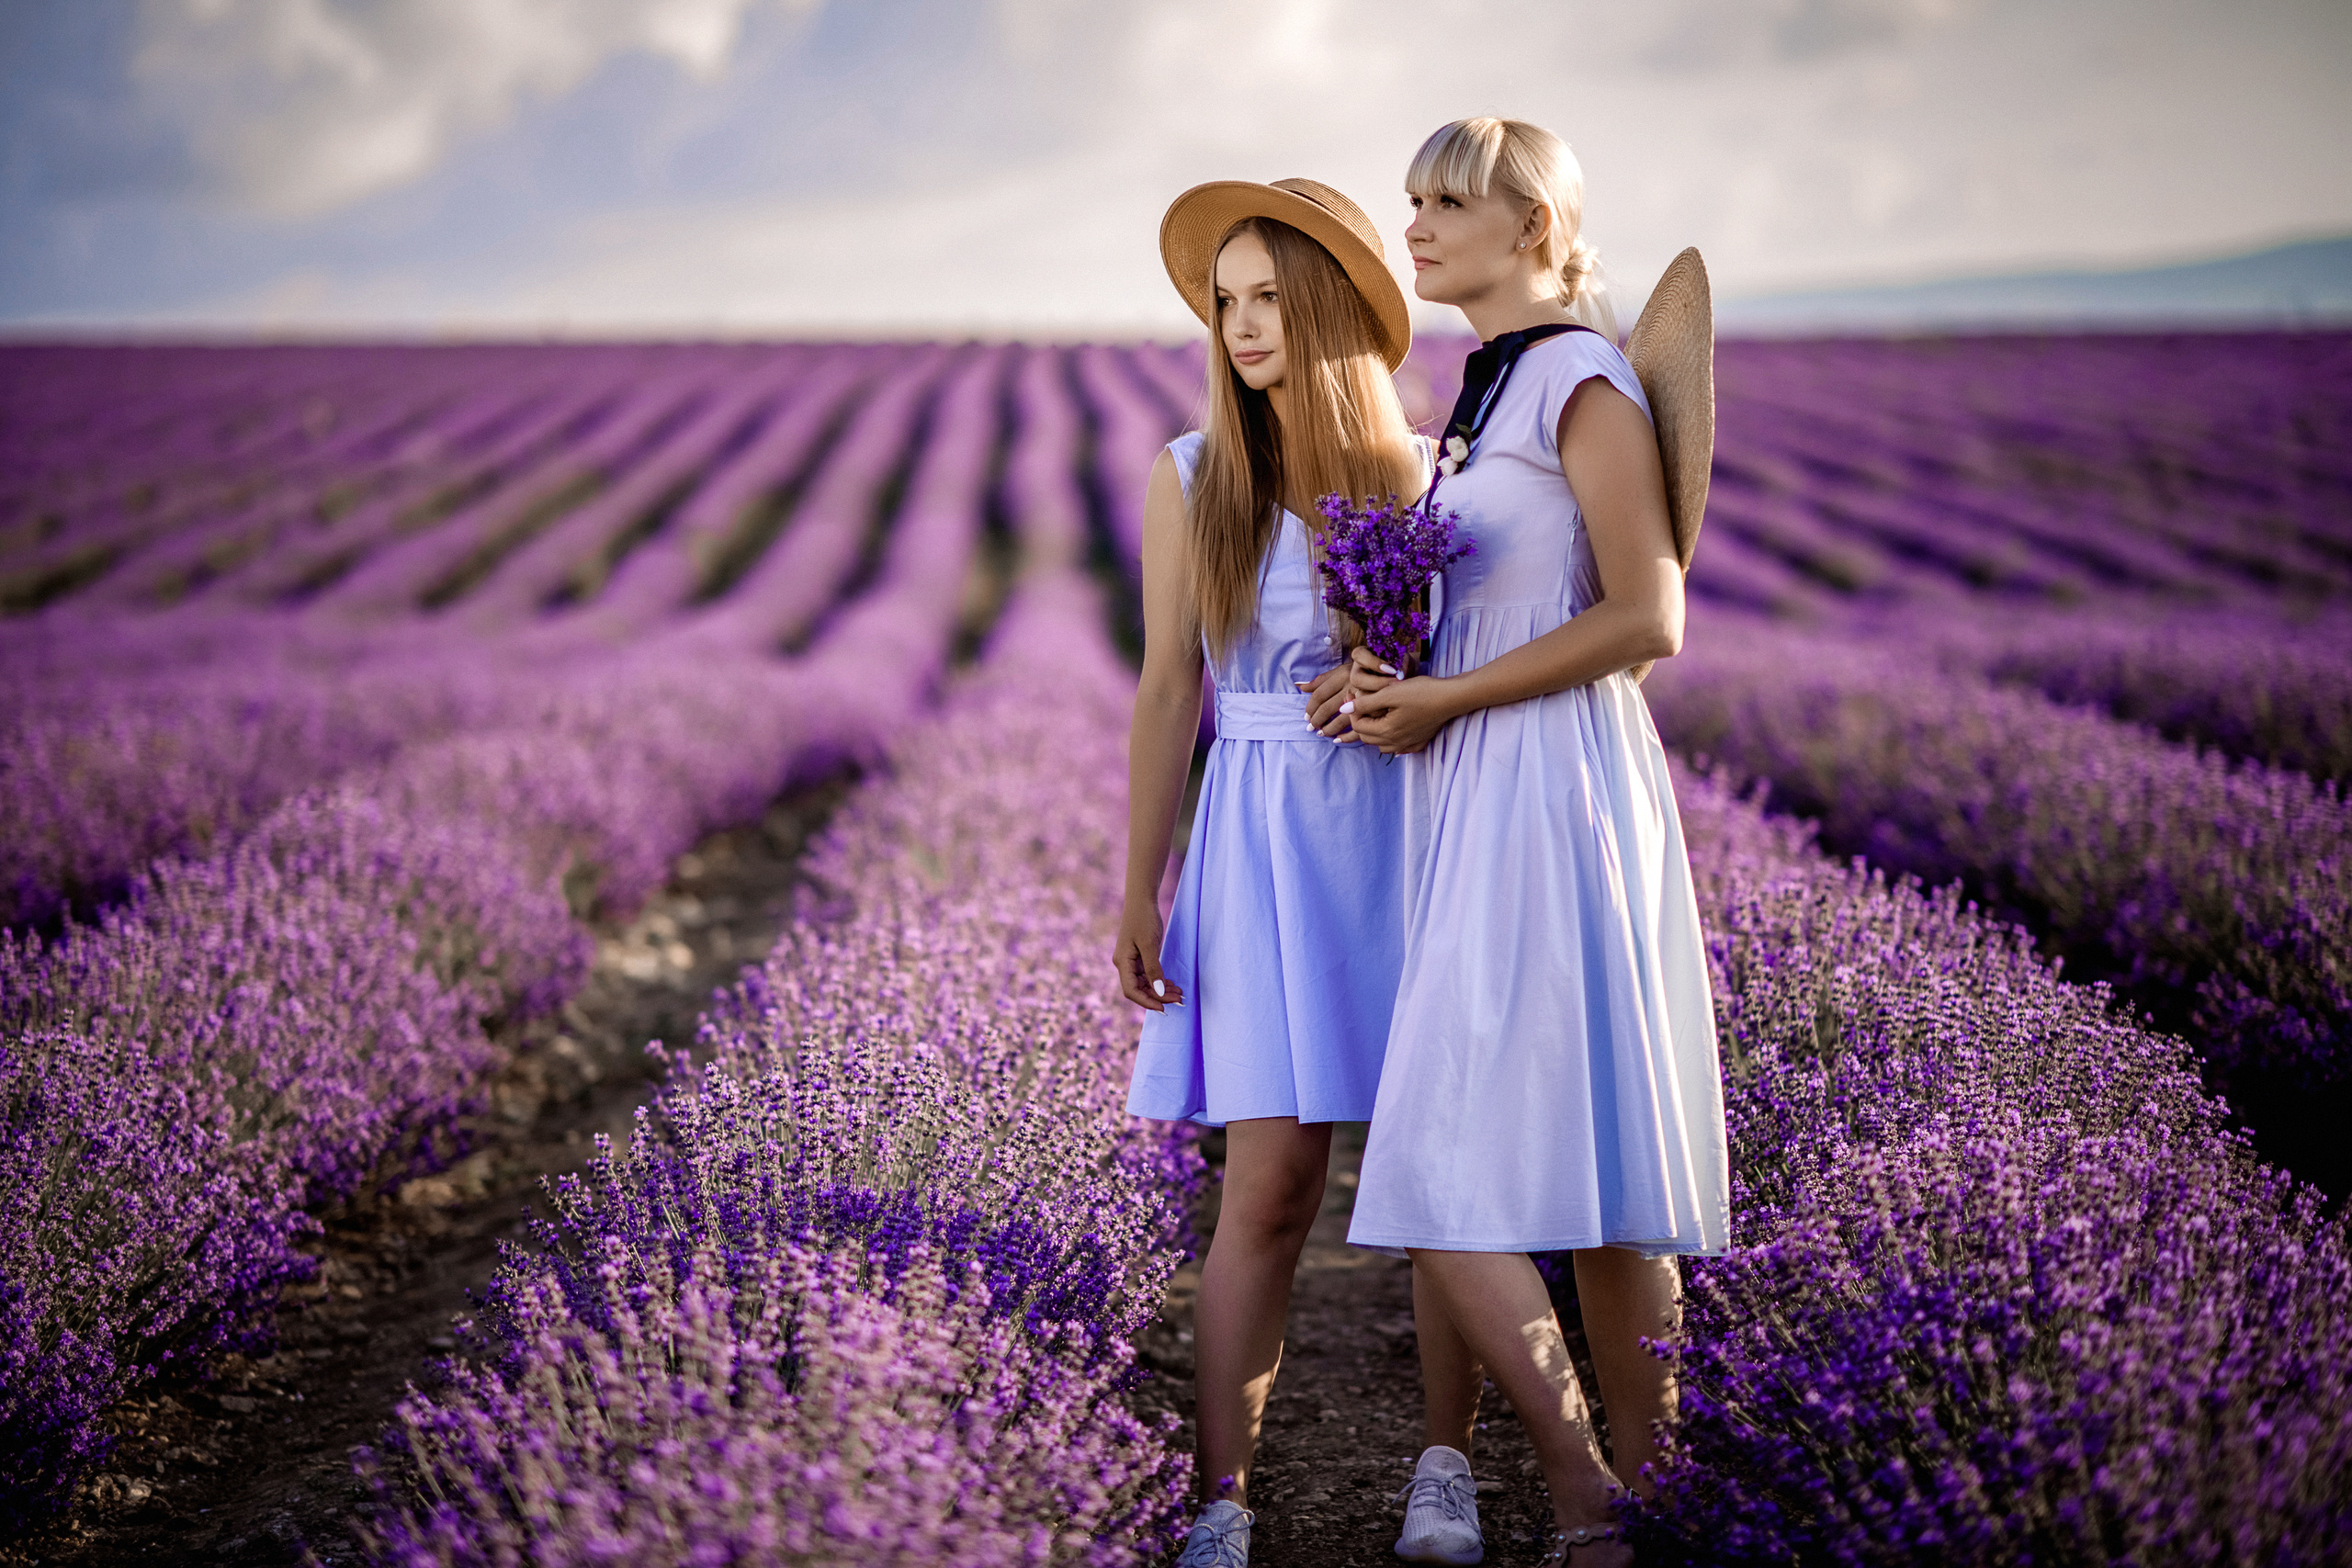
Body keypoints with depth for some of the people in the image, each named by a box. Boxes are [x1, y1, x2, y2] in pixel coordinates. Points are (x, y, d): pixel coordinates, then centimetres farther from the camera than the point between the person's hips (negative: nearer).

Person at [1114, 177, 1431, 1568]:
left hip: (1414, 831, 1)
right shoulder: (1193, 479, 4)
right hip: (1264, 840, -1)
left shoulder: (1427, 471, 3)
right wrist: (1138, 890, 0)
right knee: (1272, 1181, -7)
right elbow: (1170, 690, 4)